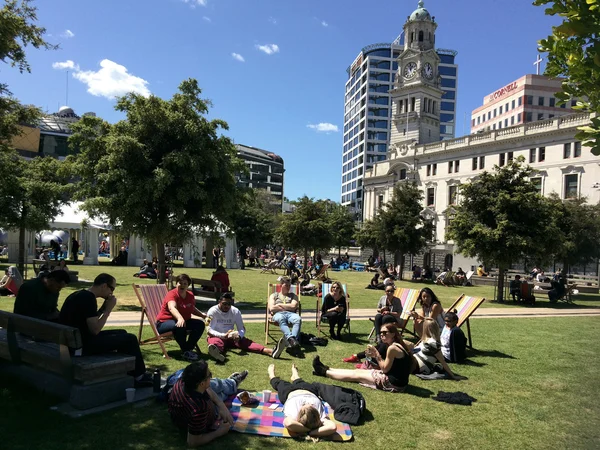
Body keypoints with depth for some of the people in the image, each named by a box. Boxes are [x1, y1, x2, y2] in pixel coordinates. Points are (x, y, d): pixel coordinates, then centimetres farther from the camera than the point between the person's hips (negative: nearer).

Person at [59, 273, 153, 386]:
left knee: (122, 333, 19)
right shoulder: (88, 298, -20)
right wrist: (108, 310, -14)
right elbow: (95, 330, -24)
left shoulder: (80, 295, 10)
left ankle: (131, 375, 23)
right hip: (81, 344, -10)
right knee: (130, 339, -7)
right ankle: (140, 376, 12)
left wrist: (103, 308, 5)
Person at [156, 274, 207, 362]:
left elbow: (192, 308, 25)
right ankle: (185, 352, -22)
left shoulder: (190, 295, 3)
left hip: (184, 321, 7)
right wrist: (180, 318, -60)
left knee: (200, 324, -12)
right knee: (179, 326, -39)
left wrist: (202, 314, 10)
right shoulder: (172, 294, -20)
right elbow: (172, 308, -42)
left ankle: (189, 348, -8)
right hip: (164, 323, -7)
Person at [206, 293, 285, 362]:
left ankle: (271, 351, -52)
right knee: (217, 342, -38)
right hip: (216, 337, -2)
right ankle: (216, 352, -78)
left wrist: (238, 336, -29)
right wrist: (223, 335, -36)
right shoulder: (212, 311, -10)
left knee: (245, 341, -26)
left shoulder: (236, 311, -2)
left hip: (231, 337, 2)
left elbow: (242, 329, -4)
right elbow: (209, 330, -18)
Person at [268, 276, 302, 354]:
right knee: (281, 319, -41)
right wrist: (287, 307, 6)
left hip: (291, 314, 1)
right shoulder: (274, 295, 27)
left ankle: (291, 343, -56)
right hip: (278, 314, -1)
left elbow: (293, 306, 9)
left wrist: (280, 305, 7)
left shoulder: (293, 295, 30)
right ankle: (291, 339, -62)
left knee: (298, 319, -37)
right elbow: (271, 308, 9)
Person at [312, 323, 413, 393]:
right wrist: (375, 356, 1)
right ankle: (327, 369, 23)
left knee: (356, 375, 2)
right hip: (397, 381, 9)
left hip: (393, 384, -9)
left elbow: (385, 368, -15)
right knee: (358, 370, 13)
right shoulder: (398, 344, 8)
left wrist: (376, 354, -10)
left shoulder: (392, 348, -22)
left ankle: (324, 372, 13)